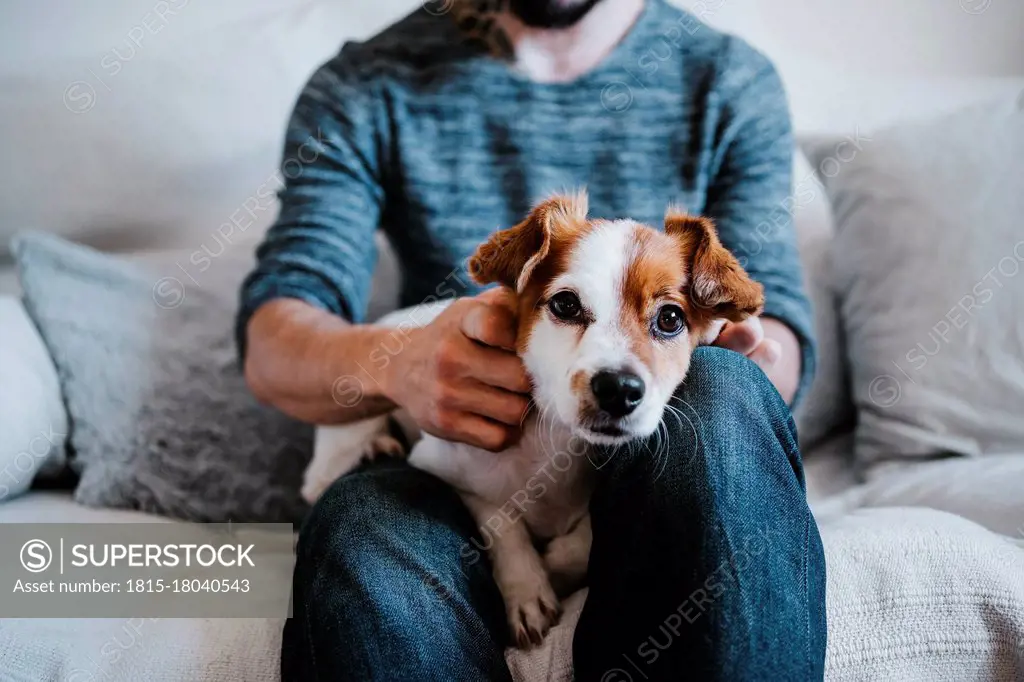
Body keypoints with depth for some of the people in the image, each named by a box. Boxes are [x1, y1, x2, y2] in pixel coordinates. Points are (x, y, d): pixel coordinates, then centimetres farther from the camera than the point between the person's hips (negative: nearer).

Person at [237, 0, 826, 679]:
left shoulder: (733, 81, 7)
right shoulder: (363, 88, 3)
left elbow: (780, 342, 2)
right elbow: (270, 344, -7)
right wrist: (393, 362, -30)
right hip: (442, 470, -1)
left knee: (719, 395, -34)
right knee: (363, 550, -36)